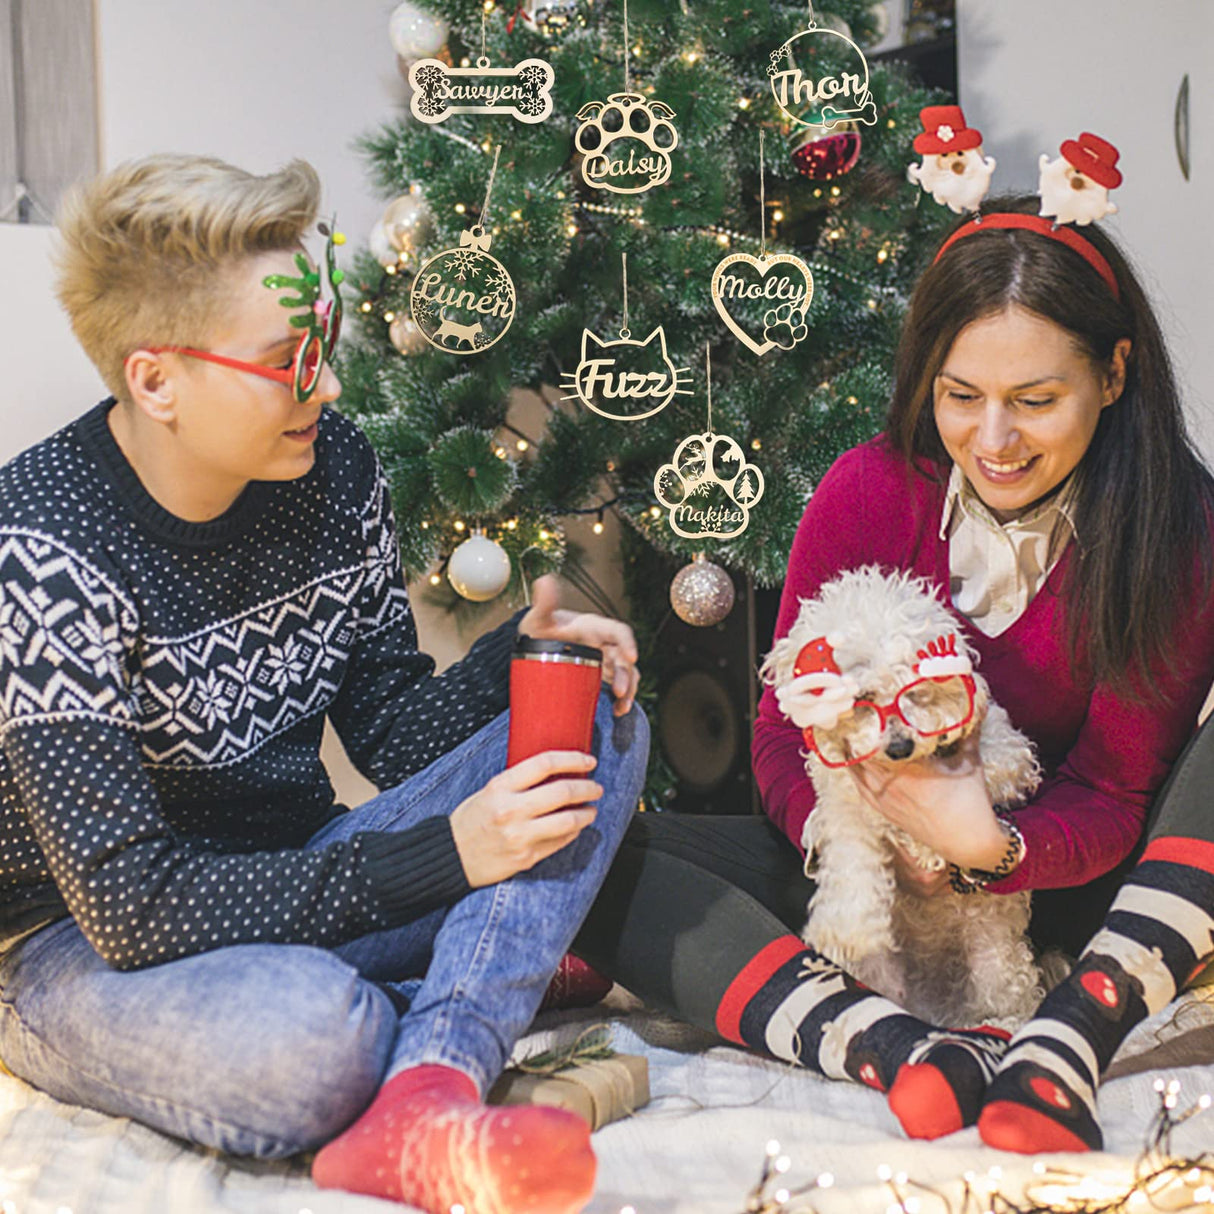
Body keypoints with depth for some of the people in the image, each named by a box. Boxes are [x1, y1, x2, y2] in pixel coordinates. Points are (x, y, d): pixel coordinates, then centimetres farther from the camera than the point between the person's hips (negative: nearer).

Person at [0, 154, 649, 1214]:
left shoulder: (333, 468, -4)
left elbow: (391, 726, 6)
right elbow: (132, 906, -26)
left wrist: (515, 665, -16)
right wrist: (439, 857, -28)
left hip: (293, 880, 8)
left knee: (599, 727, -13)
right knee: (305, 1031, -43)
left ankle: (417, 1106, -29)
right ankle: (492, 983, -11)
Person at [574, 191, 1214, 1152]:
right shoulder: (870, 491, -9)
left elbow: (1112, 793, -12)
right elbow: (784, 727, -6)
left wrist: (995, 848, -36)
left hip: (1051, 881, -1)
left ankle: (1061, 1049, -39)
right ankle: (900, 1051, -40)